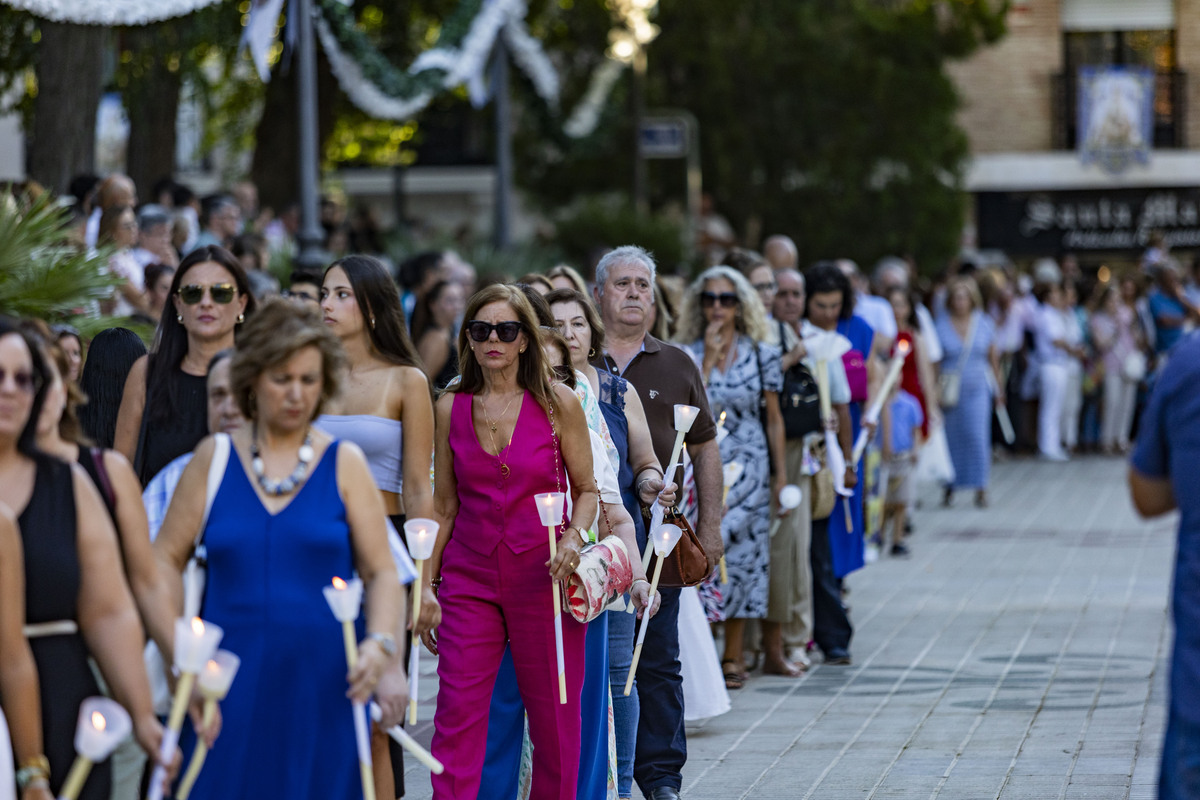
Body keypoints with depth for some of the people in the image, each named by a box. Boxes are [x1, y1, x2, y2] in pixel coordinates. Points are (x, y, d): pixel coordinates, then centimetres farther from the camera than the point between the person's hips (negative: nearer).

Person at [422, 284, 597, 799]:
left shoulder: (558, 404, -2)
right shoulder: (451, 408, 4)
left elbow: (586, 489, 5)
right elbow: (442, 506, 10)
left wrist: (574, 536, -15)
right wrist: (426, 586, 6)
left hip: (543, 577, -1)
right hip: (469, 578, 1)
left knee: (554, 719, 3)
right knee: (456, 716, -6)